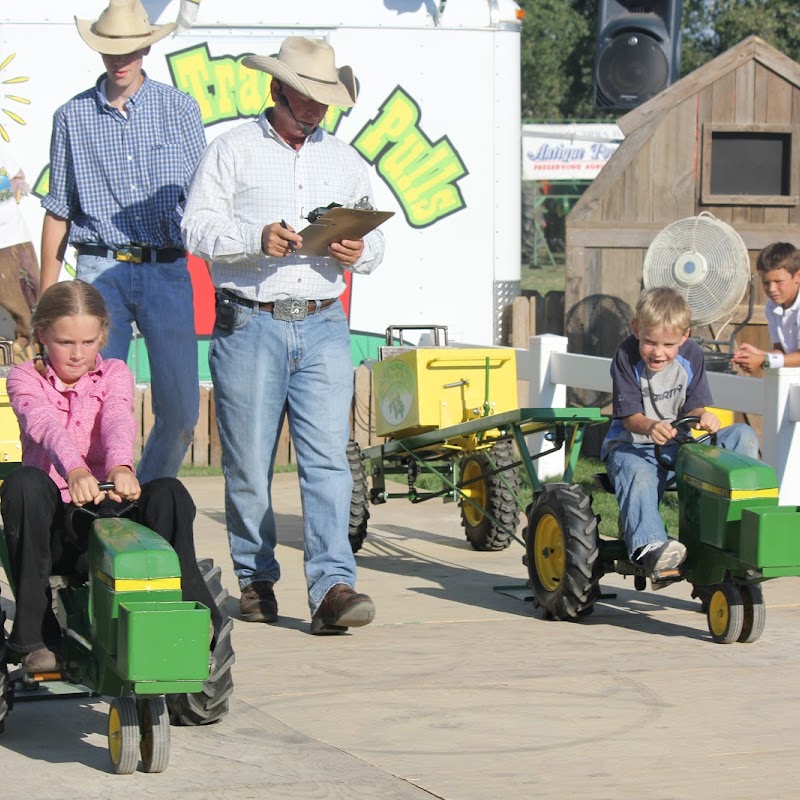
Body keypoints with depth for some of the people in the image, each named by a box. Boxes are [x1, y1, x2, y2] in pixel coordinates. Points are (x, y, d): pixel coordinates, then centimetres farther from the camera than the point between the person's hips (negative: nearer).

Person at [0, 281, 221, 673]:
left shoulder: (114, 374, 12)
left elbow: (119, 420, -12)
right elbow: (43, 424, -18)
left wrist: (120, 467, -37)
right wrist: (74, 470, -42)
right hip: (53, 523, -1)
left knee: (168, 492, -27)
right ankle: (35, 637, -31)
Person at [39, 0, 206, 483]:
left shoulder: (180, 110, 7)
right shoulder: (73, 117, 8)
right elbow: (58, 212, 11)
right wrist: (48, 297, 7)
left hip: (167, 269, 0)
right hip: (101, 273, 0)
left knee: (181, 410, -3)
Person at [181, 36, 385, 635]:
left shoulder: (345, 161, 18)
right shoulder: (235, 150, 5)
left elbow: (376, 242, 18)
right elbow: (197, 229, -2)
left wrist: (358, 253, -5)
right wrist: (257, 238, -18)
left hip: (322, 326, 2)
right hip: (249, 325, -2)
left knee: (327, 457, -9)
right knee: (248, 463, 1)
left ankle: (333, 586, -16)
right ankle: (256, 580, 15)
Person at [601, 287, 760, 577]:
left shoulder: (691, 355, 0)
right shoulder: (627, 357, -13)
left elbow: (694, 407, 0)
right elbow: (630, 417, -17)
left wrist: (703, 417, -27)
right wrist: (650, 427, -42)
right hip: (632, 444, -5)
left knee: (744, 435, -12)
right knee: (639, 476, -40)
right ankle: (649, 547, -61)